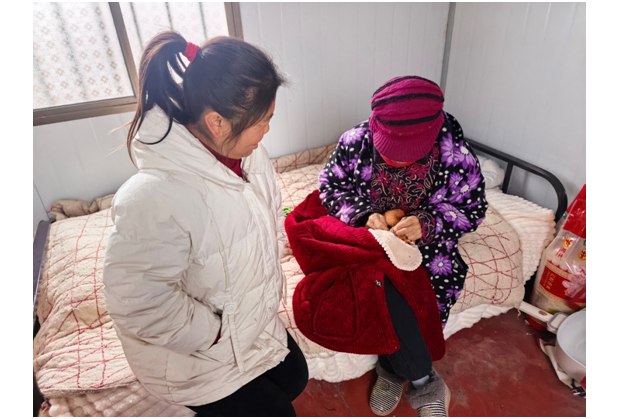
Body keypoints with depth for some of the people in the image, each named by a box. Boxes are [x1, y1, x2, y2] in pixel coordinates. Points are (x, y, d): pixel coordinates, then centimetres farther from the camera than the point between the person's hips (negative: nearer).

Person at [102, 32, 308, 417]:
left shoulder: (249, 154, -14)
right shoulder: (153, 200, -38)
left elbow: (272, 218, 3)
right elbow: (138, 302, -30)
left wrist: (270, 280, 3)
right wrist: (214, 333, -19)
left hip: (252, 314, 7)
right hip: (190, 353, -7)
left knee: (295, 378, 24)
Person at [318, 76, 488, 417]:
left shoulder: (456, 155, -17)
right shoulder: (355, 142, -15)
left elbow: (472, 210, -6)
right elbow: (330, 184, -4)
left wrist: (427, 223, -26)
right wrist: (365, 214, -22)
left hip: (426, 239, 1)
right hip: (372, 233, 0)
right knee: (387, 289, -26)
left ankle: (392, 368, 0)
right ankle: (424, 382, -1)